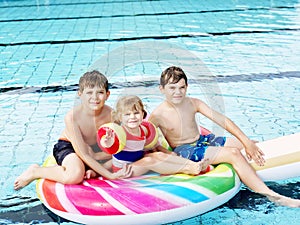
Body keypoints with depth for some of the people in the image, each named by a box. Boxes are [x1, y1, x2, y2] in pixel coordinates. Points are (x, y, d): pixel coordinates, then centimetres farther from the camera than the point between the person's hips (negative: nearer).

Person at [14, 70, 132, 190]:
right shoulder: (72, 117, -30)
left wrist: (96, 169, -28)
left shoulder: (110, 114, -20)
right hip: (67, 146, -5)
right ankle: (35, 172, -10)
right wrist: (110, 175, -30)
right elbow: (83, 154, -28)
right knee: (75, 176, -34)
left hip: (94, 147, 5)